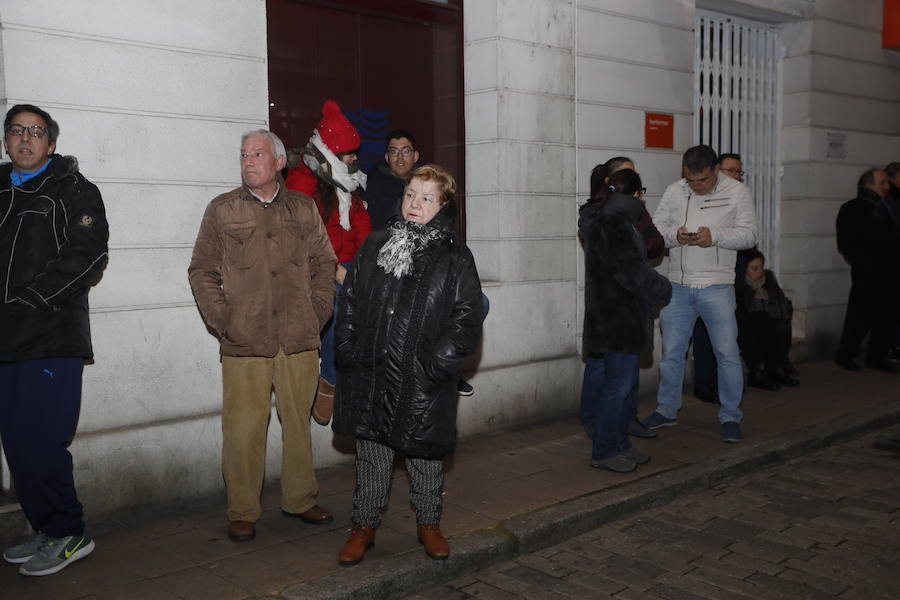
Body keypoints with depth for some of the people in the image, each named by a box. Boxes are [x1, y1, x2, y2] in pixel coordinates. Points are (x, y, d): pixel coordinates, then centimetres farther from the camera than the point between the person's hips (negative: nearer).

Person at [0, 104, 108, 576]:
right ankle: (47, 531, 21)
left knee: (40, 444, -8)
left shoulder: (75, 191, 2)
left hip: (52, 339, -6)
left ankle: (68, 535, 8)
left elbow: (85, 257, -10)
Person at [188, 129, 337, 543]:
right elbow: (202, 271, 7)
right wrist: (221, 320, -4)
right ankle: (242, 513, 10)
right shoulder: (222, 210, 7)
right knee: (244, 427, -2)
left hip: (299, 338, 2)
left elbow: (324, 263, 15)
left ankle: (300, 499, 23)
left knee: (299, 420, 8)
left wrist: (318, 311, 4)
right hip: (244, 340, -2)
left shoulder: (304, 209, 12)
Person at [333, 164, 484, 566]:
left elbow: (467, 321, -6)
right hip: (369, 376, 3)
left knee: (425, 457, 12)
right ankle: (365, 526, 28)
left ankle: (428, 524, 32)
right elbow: (349, 302, 10)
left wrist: (435, 365, -14)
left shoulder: (455, 258, -2)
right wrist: (348, 353, 1)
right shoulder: (374, 246, 8)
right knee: (371, 457, 13)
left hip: (422, 383, -2)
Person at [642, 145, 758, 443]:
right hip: (678, 285, 3)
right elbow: (655, 228, 3)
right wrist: (674, 235, -18)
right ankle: (667, 410, 27)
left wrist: (715, 236, -22)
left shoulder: (737, 191, -2)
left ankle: (730, 417, 14)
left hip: (717, 287, -2)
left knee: (727, 353, 0)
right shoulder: (674, 191, 4)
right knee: (671, 352, 11)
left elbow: (749, 234, -6)